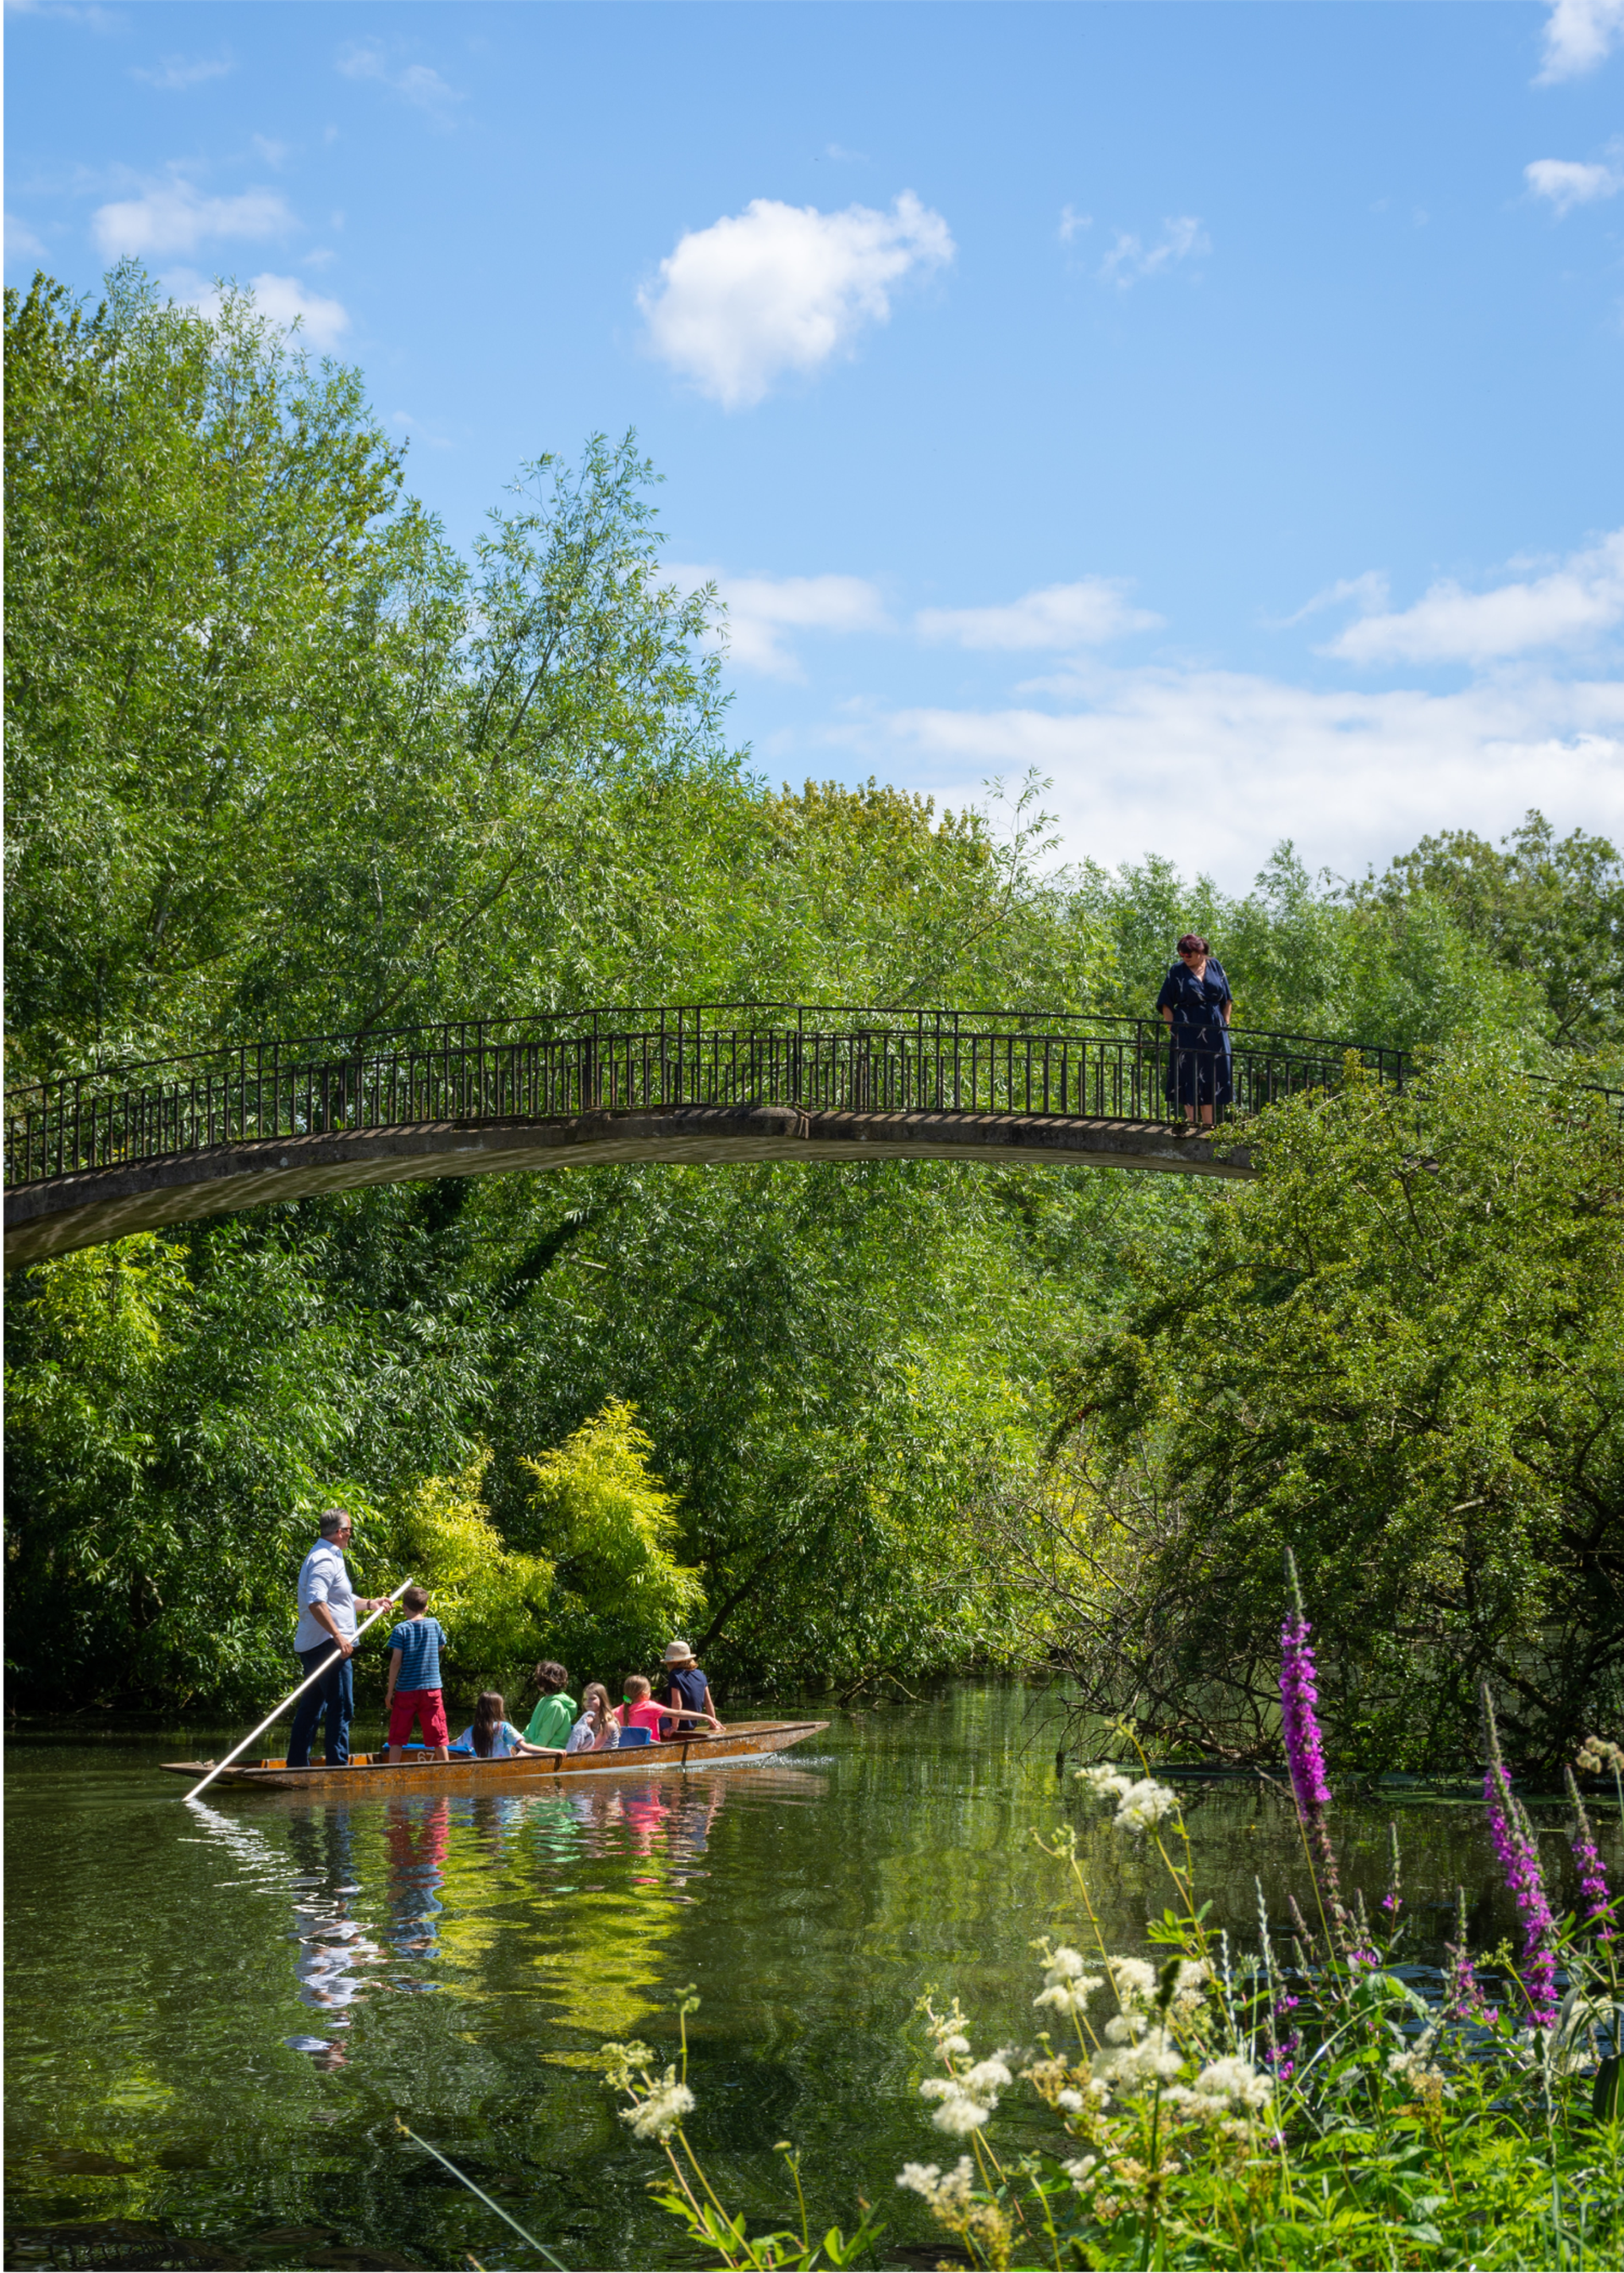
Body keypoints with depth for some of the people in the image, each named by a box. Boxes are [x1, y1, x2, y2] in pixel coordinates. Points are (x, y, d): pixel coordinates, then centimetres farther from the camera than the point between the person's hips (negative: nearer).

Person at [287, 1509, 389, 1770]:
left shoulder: (328, 1556, 21)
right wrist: (338, 1636, -28)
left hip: (311, 1647, 11)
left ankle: (297, 1764, 15)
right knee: (341, 1708, -9)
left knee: (310, 1708, 12)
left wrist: (370, 1604, 36)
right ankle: (338, 1765, -11)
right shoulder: (325, 1559, -14)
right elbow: (316, 1602, -26)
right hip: (327, 1645, -11)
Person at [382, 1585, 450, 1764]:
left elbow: (396, 1661, -10)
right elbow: (442, 1645, 21)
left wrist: (390, 1691, -5)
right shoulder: (434, 1624, 2)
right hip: (432, 1688, 2)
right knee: (437, 1735, 8)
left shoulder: (401, 1629, -7)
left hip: (405, 1689, -2)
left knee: (397, 1737, 5)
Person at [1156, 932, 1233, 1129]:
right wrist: (1172, 1030, -8)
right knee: (1188, 1074, -5)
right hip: (1187, 1030, -3)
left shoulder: (1215, 966, 5)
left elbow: (1227, 1000, 11)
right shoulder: (1177, 971, -2)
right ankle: (1190, 1119, -2)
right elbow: (1166, 1004, -1)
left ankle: (1207, 1122, 15)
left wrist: (1225, 1024, 4)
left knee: (1210, 1077, 8)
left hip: (1214, 1031, 3)